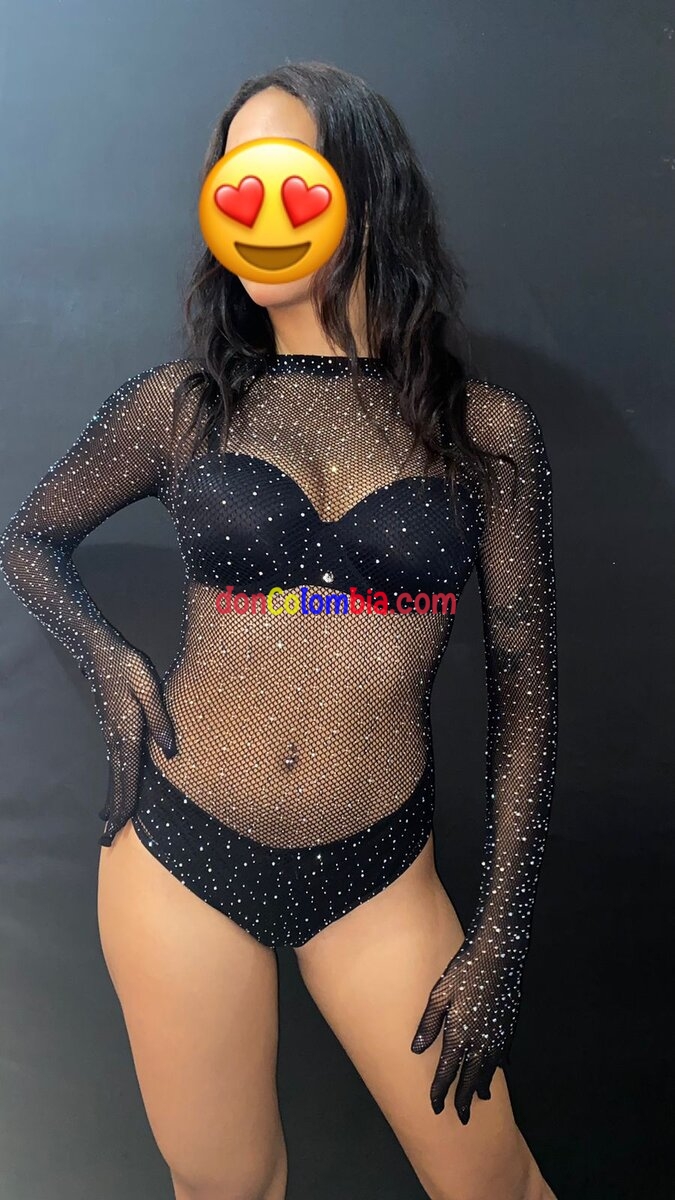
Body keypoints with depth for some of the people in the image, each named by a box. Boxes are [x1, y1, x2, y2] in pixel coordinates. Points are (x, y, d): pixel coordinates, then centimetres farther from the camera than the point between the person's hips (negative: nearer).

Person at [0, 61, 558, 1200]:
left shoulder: (486, 431, -3)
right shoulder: (183, 401, -1)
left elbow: (523, 690, 0)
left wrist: (497, 943, -1)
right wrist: (111, 661, -6)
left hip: (378, 870, 0)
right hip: (183, 848, 1)